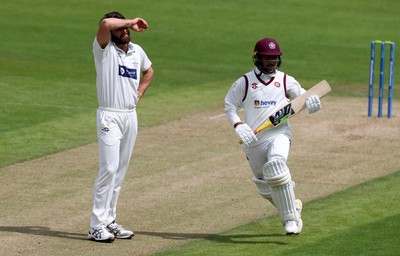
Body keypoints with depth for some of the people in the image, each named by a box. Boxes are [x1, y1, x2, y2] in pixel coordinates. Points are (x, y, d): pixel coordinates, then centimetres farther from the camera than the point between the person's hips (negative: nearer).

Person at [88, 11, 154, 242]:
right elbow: (105, 23, -28)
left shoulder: (137, 51, 11)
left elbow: (149, 71, 32)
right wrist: (132, 22, -15)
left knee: (120, 171, 7)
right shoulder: (104, 49, -7)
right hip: (110, 116, -6)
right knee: (109, 168, -13)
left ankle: (109, 221, 13)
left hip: (131, 116, 6)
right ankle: (97, 225, -12)